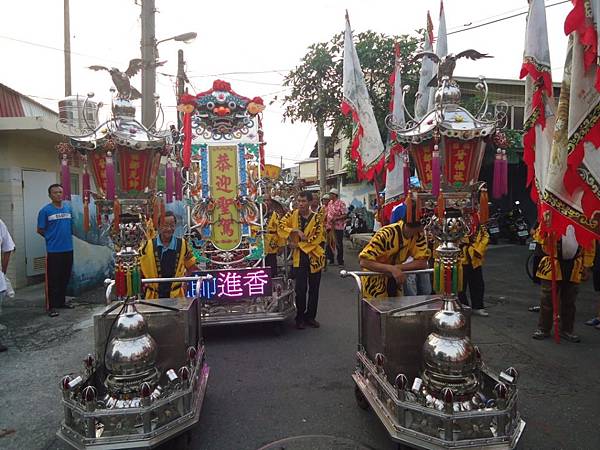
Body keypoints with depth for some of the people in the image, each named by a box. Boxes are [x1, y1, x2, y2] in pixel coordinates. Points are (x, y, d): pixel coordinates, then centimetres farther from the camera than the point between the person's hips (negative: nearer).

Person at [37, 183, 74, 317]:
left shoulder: (68, 207, 8)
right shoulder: (45, 210, -6)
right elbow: (40, 230, -1)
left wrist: (67, 236, 9)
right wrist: (52, 238, 5)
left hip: (68, 248, 5)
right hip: (53, 250, -5)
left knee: (65, 277, 13)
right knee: (53, 279, -2)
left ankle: (61, 301, 27)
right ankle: (51, 306, 6)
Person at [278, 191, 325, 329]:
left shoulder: (317, 217, -4)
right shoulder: (293, 214, 2)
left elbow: (316, 238, -11)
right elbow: (281, 225, -8)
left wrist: (298, 244, -13)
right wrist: (295, 230, -20)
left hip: (314, 256, 0)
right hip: (299, 257, 0)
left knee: (314, 288, 9)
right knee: (300, 288, -1)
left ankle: (311, 317, 24)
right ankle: (300, 318, 14)